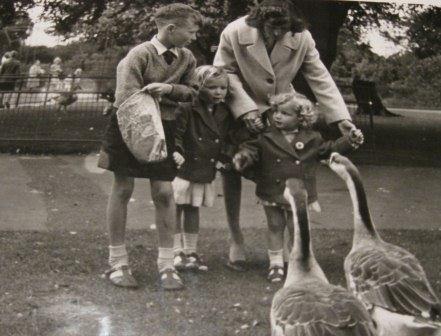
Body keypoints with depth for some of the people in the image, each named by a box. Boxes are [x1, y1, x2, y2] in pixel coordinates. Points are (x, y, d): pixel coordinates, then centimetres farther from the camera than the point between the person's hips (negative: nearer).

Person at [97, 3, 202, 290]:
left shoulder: (187, 58, 2)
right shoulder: (140, 55, -15)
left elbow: (193, 92, -3)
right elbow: (127, 99, -22)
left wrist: (170, 88, -21)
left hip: (164, 128, 4)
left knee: (164, 192, -1)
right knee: (123, 190, 2)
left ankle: (167, 264, 7)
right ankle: (118, 262, 13)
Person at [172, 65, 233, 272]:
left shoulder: (224, 114, 8)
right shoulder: (187, 109, -12)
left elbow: (224, 141, 19)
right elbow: (175, 133, -14)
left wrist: (226, 158, 10)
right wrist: (176, 152, -28)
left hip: (206, 170, 6)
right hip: (184, 167, -5)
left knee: (193, 209, 14)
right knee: (176, 208, 0)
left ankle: (191, 251, 21)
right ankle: (177, 252, 8)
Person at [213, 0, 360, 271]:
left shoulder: (302, 38, -17)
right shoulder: (235, 33, -21)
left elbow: (320, 79, -15)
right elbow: (225, 73, -15)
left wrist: (341, 118, -23)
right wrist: (245, 110, -26)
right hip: (240, 112, -1)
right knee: (232, 170, 0)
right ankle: (236, 239, 16)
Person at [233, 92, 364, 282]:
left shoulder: (311, 139, -3)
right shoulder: (266, 138, -7)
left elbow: (330, 149, 5)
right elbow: (252, 149, -7)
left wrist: (351, 141, -4)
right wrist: (243, 157, -29)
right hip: (272, 194, 0)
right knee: (275, 228, 11)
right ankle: (276, 263, 22)